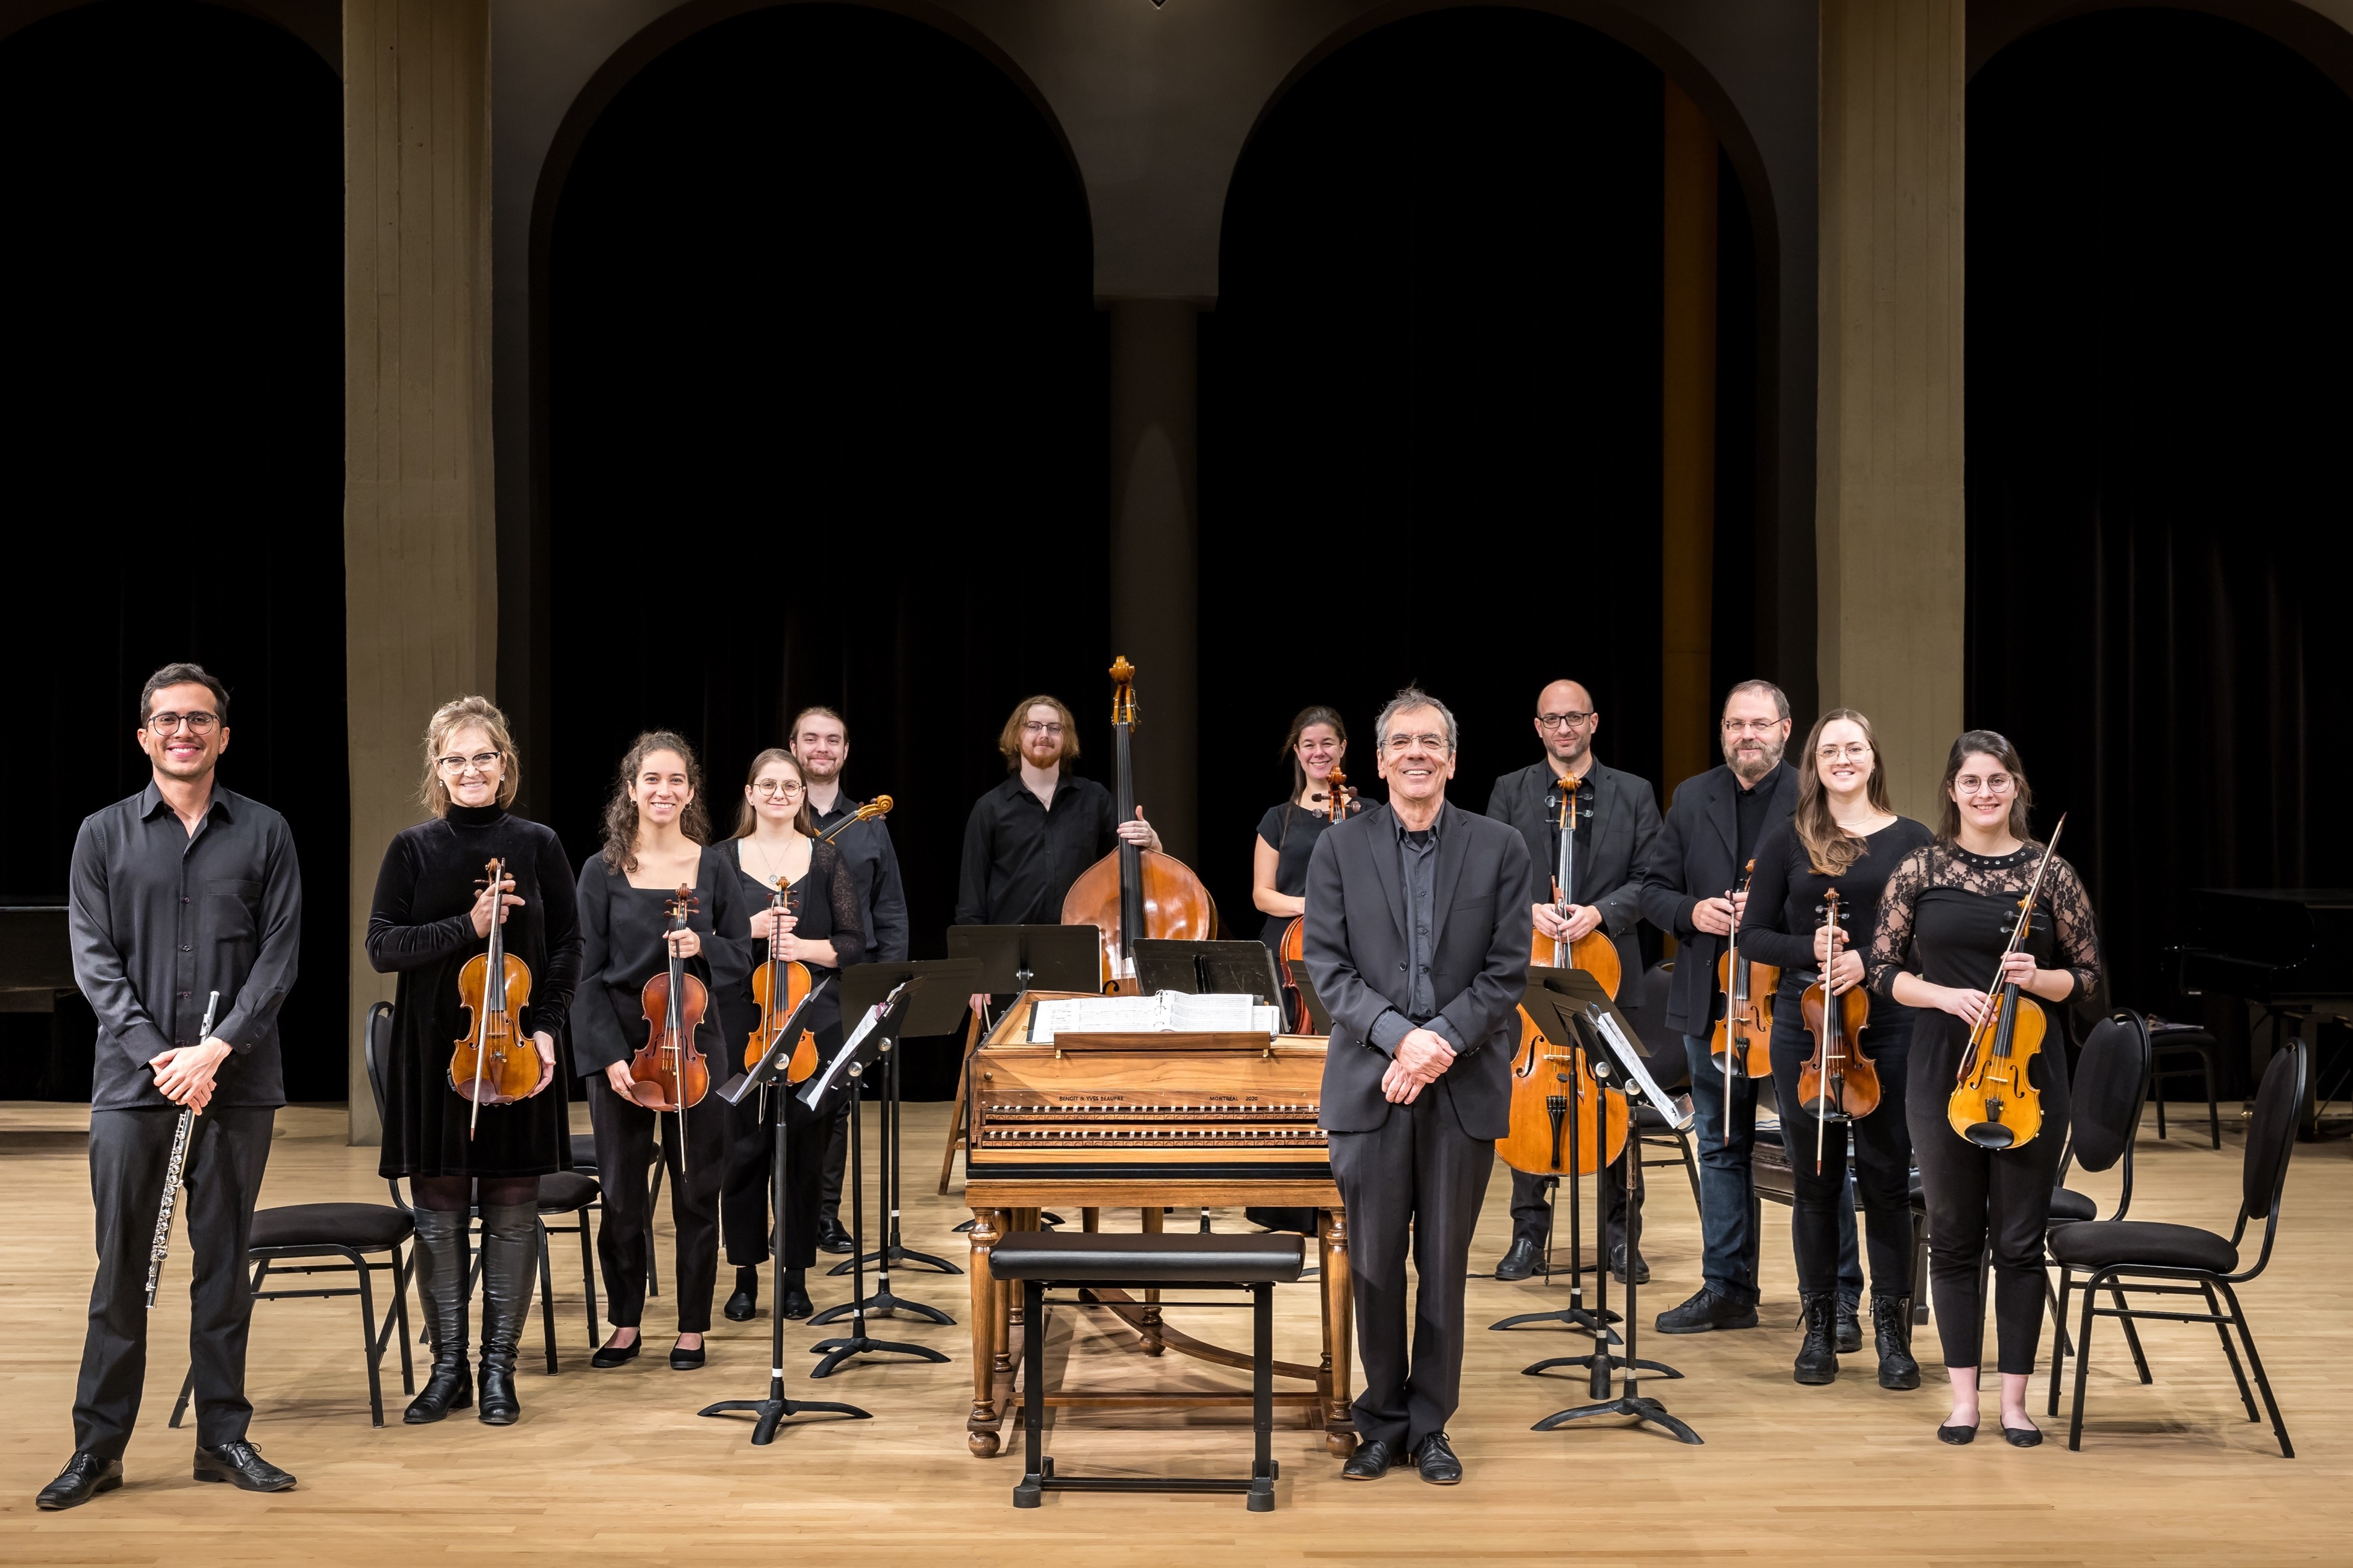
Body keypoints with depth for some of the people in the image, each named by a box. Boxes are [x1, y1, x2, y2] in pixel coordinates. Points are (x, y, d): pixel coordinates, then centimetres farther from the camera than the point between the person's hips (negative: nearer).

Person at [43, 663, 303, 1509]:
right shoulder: (104, 834, 6)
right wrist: (159, 1056, -12)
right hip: (133, 1081, 0)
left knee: (223, 1263, 7)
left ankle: (223, 1436, 15)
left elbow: (279, 957, -1)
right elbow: (94, 960, 0)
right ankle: (99, 1445, 11)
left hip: (236, 1083, 0)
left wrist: (216, 1050, -12)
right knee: (122, 1266, 2)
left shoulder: (264, 833, 5)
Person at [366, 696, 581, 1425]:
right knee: (438, 1208, 4)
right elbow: (382, 946, -5)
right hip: (435, 1049, 0)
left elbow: (568, 946, 4)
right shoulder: (413, 849, 2)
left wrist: (546, 1026, -9)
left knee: (512, 1209, 3)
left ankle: (499, 1369, 14)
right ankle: (448, 1368, 16)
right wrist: (467, 926, -17)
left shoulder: (537, 845, 2)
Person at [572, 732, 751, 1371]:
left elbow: (741, 959, 4)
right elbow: (589, 974, -2)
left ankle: (692, 1326, 17)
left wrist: (702, 948, -17)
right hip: (620, 1047, 0)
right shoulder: (604, 871, -1)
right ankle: (625, 1323, 21)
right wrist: (609, 1055, -11)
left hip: (696, 1046, 0)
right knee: (622, 1191, 5)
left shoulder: (716, 867, 1)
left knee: (696, 1189, 5)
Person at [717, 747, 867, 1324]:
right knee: (745, 1147, 1)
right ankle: (746, 1275, 13)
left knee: (805, 1149, 2)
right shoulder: (724, 860, 5)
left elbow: (855, 942, 3)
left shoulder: (827, 859, 6)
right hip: (742, 1023, 0)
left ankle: (796, 1275, 13)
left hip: (812, 1024, 0)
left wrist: (807, 947, -13)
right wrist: (751, 929, -13)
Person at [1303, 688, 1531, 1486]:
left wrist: (1441, 1043, -13)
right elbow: (1328, 966, -2)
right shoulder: (1340, 849, 5)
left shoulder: (1500, 849, 4)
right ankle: (1382, 1423, 19)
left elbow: (1507, 972, -1)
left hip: (1464, 1088, 0)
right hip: (1368, 1087, 0)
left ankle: (1430, 1426, 19)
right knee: (1374, 1265, 4)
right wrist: (1400, 1035, -15)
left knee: (1445, 1265, 7)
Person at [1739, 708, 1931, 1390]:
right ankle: (1819, 1327, 19)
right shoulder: (1786, 840, 4)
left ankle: (1892, 1330, 14)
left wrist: (1872, 960, -15)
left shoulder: (1910, 840, 3)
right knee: (1816, 1180, 7)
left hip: (1888, 1025, 0)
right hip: (1804, 1027, 1)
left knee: (1886, 1179, 2)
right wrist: (1810, 950, -14)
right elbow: (1754, 935, 3)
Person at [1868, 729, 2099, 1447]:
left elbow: (2087, 976, 6)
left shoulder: (2051, 872, 1)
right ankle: (1963, 1395, 16)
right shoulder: (1920, 870, 1)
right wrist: (1944, 995, -14)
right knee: (1954, 1237, 6)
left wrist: (2038, 978, -14)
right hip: (1944, 1073, 0)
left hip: (2029, 1072, 0)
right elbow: (1884, 970, 3)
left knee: (2021, 1239, 4)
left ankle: (2014, 1399, 14)